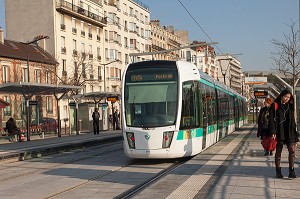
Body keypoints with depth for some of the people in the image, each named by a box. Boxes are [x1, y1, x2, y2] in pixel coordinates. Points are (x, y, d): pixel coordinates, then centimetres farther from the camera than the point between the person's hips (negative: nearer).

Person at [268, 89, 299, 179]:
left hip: (289, 132, 4)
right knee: (278, 152, 5)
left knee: (292, 151, -5)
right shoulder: (275, 106, -3)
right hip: (279, 132, -3)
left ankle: (291, 171, -3)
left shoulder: (290, 106, 11)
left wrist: (294, 131, 8)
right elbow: (272, 120, -7)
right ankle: (278, 171, 13)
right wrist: (273, 132, -15)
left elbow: (292, 120, 14)